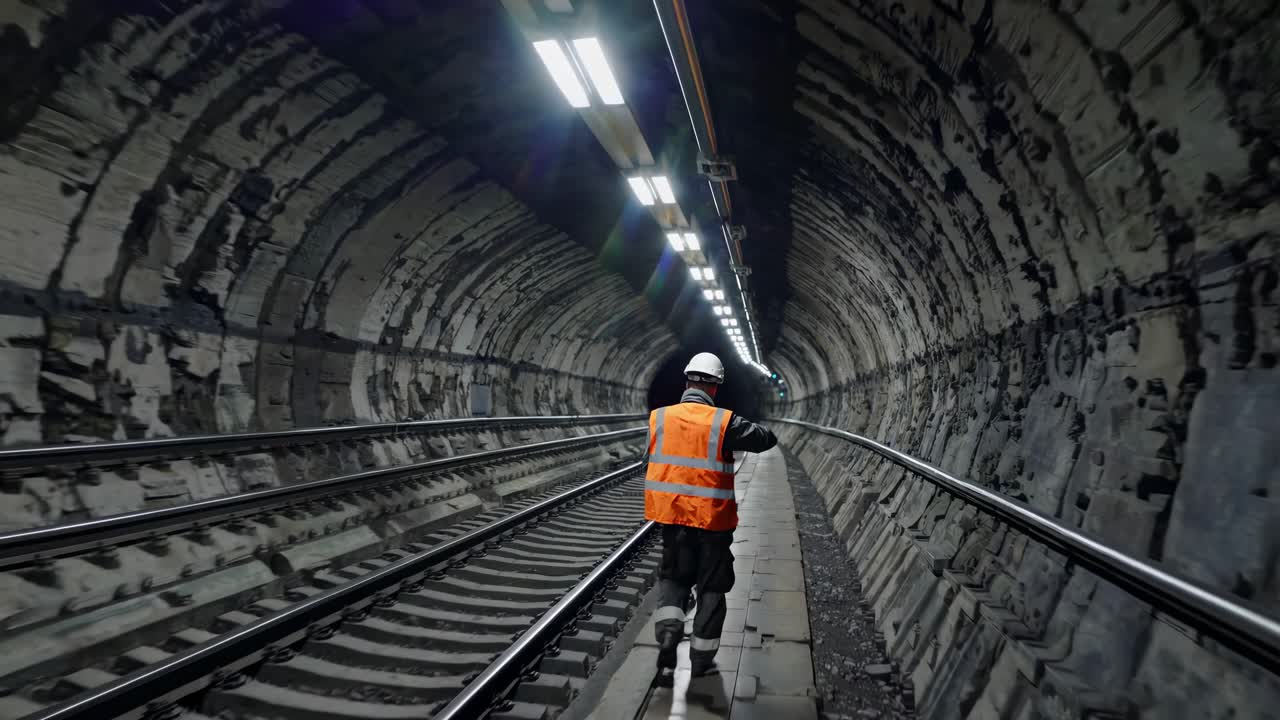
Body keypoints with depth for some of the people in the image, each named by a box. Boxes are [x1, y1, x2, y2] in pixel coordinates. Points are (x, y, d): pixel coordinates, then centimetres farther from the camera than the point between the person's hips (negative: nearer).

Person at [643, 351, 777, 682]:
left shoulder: (658, 417, -3)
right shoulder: (723, 421, -12)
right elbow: (767, 439, -3)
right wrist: (741, 431, 14)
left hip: (671, 514, 3)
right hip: (713, 518, -2)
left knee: (672, 577, 21)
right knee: (711, 586, 14)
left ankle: (667, 632, -3)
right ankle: (702, 660, 24)